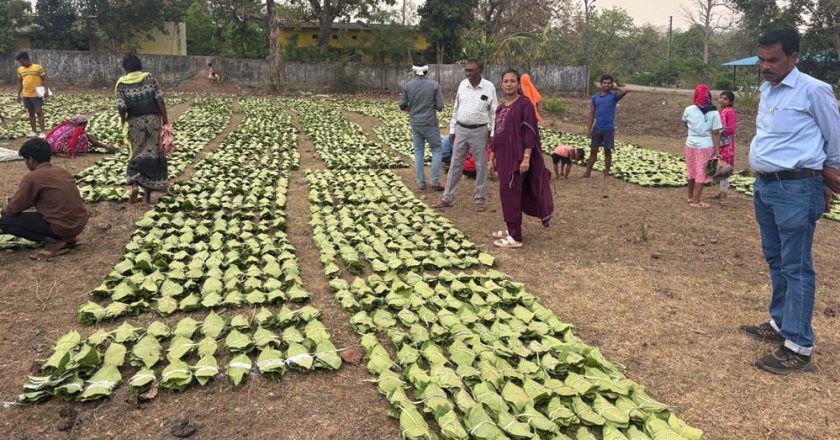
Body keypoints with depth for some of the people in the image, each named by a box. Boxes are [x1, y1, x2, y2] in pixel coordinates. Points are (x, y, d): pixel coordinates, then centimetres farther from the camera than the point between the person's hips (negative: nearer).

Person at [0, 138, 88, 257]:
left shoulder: (32, 177, -10)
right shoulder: (61, 171, 12)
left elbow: (14, 209, -3)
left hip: (62, 227, -8)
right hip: (80, 223, 8)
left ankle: (53, 242, -6)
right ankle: (67, 238, 15)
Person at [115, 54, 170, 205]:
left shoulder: (122, 83, -1)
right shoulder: (149, 78, 0)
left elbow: (121, 107, -10)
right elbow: (160, 101, -6)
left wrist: (123, 122, 8)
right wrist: (165, 121, -1)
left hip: (135, 122, 0)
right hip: (153, 119, 0)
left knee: (137, 155, 15)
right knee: (153, 155, 7)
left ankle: (134, 185, -8)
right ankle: (149, 194, 10)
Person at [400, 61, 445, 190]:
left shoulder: (407, 85, -4)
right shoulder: (434, 84, -9)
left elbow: (402, 106, 0)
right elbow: (440, 106, -9)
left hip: (415, 123, 3)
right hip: (430, 123, -2)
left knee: (418, 152, 13)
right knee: (436, 150, 9)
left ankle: (421, 183, 14)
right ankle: (435, 182, 3)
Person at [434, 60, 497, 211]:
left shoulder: (489, 87, -7)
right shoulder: (463, 84, 2)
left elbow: (494, 112, -3)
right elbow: (456, 108, 9)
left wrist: (493, 133, -6)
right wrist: (452, 130, 8)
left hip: (480, 131, -3)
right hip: (461, 129, 3)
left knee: (481, 166, 6)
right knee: (455, 165, 8)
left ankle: (479, 199, 18)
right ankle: (447, 198, 16)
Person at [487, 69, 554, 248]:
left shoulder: (524, 104, -9)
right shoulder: (501, 108, 15)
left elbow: (530, 132, -14)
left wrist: (526, 158, -20)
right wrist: (492, 157, 17)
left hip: (517, 157, -8)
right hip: (503, 157, 8)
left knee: (510, 194, -7)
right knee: (507, 194, 12)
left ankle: (515, 237, -1)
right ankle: (511, 230, 24)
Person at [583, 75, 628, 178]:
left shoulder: (614, 96, -3)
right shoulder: (595, 97, 7)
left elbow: (625, 91, -23)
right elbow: (592, 114, 8)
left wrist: (615, 87, -5)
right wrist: (589, 129, 3)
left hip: (609, 129, -3)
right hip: (597, 129, 3)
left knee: (607, 151, 6)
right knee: (593, 151, 7)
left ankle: (606, 173, 15)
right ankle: (587, 172, 14)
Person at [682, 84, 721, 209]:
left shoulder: (689, 110, -5)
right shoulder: (714, 113, -12)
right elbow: (715, 133, -12)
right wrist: (717, 151, -8)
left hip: (691, 144, 3)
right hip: (706, 146, -3)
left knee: (691, 172, 17)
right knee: (701, 173, 5)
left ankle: (690, 196, 31)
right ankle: (695, 201, 7)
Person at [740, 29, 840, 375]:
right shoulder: (766, 90, 11)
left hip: (796, 189, -8)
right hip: (764, 186, 8)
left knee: (796, 268, -4)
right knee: (775, 260, 18)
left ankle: (798, 348, 3)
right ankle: (779, 324, 32)